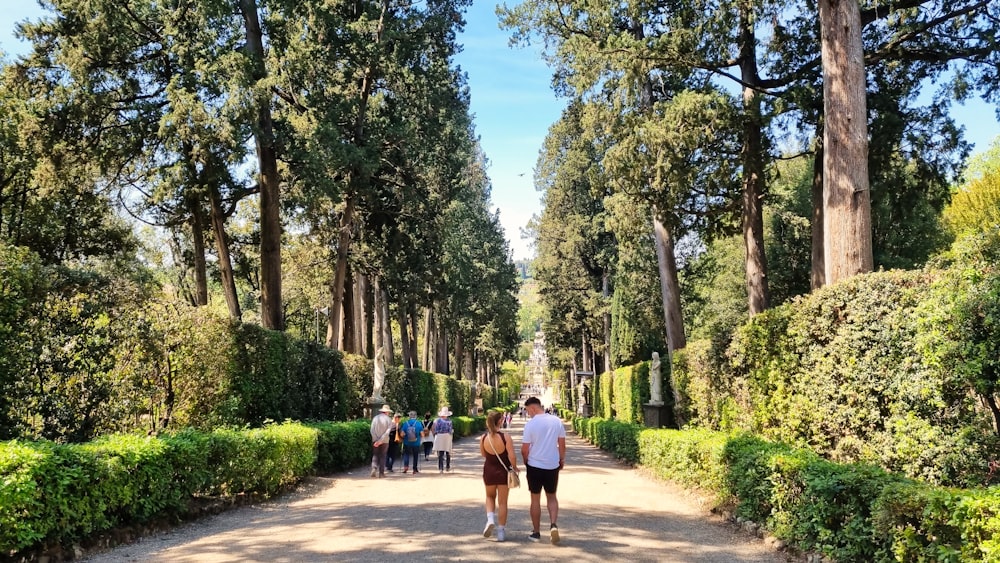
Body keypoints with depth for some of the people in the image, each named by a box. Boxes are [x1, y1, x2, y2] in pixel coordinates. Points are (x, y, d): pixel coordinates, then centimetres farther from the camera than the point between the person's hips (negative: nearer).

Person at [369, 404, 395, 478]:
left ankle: (374, 468, -11)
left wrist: (376, 440, -8)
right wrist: (381, 441, -14)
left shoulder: (375, 418, 0)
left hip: (375, 441, 1)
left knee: (375, 455, 10)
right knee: (382, 456, 8)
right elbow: (387, 432, -13)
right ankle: (381, 472, 5)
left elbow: (372, 430, -6)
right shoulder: (389, 419, -4)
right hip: (385, 441, -1)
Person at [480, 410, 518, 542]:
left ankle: (490, 518, 1)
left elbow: (483, 454, 6)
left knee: (490, 496, 25)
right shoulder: (506, 437, -17)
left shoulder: (484, 438, -9)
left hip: (489, 472, 2)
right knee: (502, 502, 10)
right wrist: (515, 467, -3)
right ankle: (501, 532, 13)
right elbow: (512, 456, -20)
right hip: (504, 472, -2)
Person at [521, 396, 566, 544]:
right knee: (551, 497, 17)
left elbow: (525, 449, -10)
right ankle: (553, 525, -5)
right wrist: (562, 459, 16)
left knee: (535, 499, 11)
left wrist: (526, 462, 8)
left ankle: (536, 533, 18)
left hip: (534, 465, -3)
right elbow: (562, 444, 2)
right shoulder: (557, 421, -3)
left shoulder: (530, 424, -13)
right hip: (553, 465, 3)